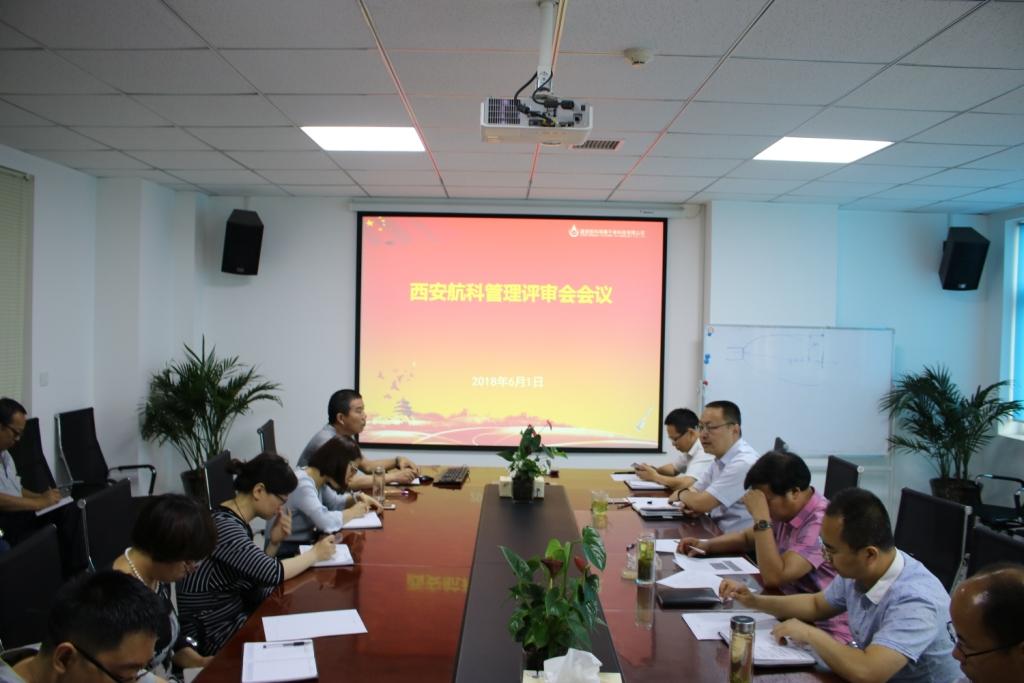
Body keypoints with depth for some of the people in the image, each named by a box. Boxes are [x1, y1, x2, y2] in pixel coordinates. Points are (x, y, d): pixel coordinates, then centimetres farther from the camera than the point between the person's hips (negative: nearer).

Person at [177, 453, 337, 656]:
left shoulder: (237, 521, 4)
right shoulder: (223, 526, -24)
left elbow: (258, 576, 10)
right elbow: (274, 573, -24)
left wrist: (274, 543, -4)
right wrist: (315, 553, -10)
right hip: (212, 633, -8)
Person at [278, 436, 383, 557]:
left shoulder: (318, 478, 3)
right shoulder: (302, 484, -24)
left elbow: (334, 502, 19)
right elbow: (326, 522, -35)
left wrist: (358, 497, 1)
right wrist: (353, 512, -18)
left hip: (305, 544, 8)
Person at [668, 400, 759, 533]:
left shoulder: (744, 462, -21)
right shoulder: (720, 459, 9)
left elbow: (702, 503, -19)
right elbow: (695, 491, 15)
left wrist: (681, 494, 1)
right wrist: (689, 503, -7)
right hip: (717, 532, 8)